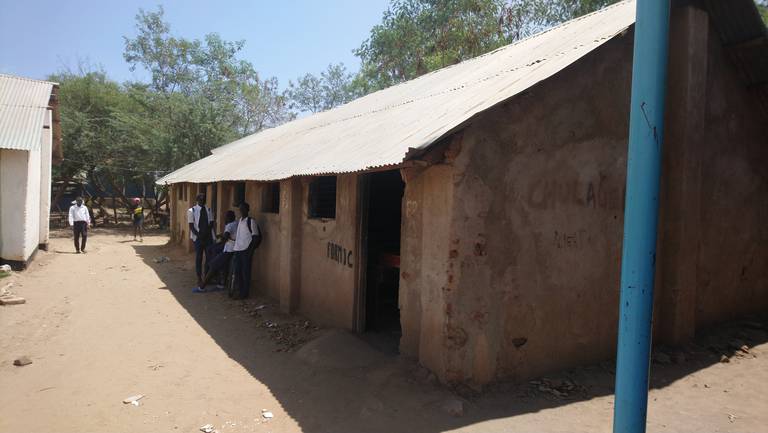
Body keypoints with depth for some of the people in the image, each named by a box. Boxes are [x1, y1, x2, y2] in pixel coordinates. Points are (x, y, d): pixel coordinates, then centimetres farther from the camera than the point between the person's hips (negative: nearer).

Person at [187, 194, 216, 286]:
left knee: (209, 257, 5)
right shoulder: (192, 210, -3)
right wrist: (198, 235, -14)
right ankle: (199, 278, 12)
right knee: (198, 258, 4)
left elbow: (211, 223, 5)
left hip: (208, 236, 3)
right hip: (198, 237, -3)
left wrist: (207, 232, -10)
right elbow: (191, 226, -6)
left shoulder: (208, 210, 5)